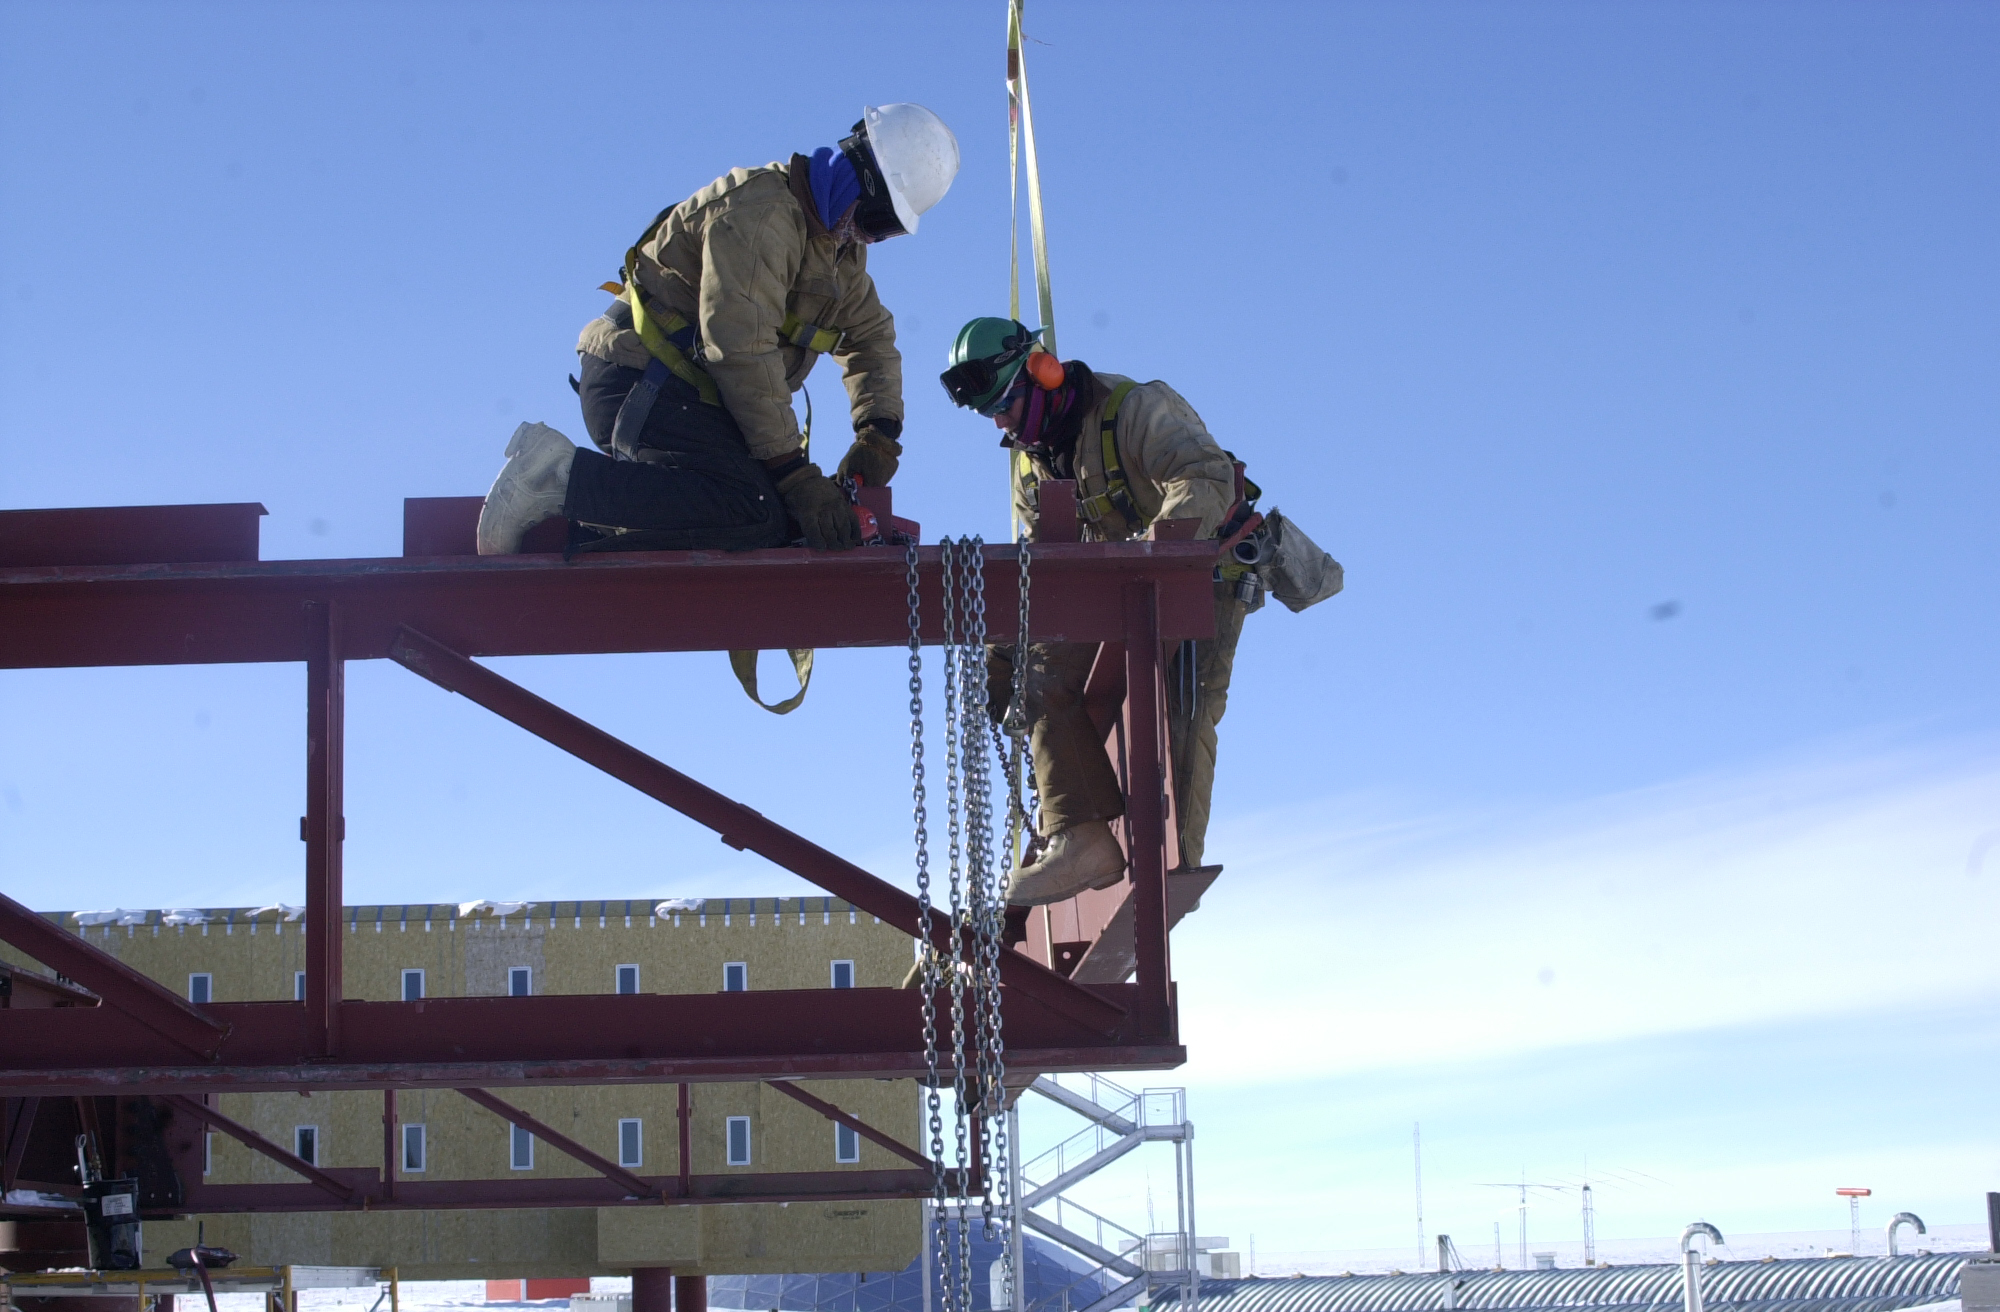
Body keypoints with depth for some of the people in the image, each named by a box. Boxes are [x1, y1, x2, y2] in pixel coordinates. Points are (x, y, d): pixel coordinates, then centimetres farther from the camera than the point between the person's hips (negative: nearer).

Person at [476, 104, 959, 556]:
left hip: (689, 395, 10)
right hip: (639, 383, -10)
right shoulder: (761, 210, -16)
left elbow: (871, 338, 21)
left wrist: (879, 430, 0)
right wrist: (795, 473, -25)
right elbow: (740, 346, -24)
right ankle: (561, 475, -21)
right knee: (758, 514, -27)